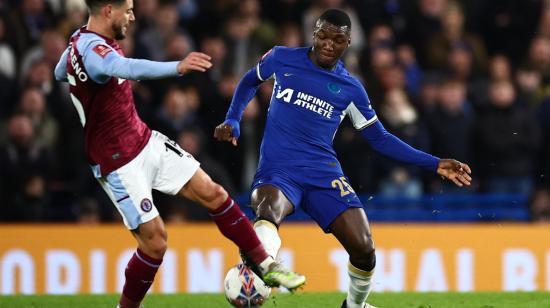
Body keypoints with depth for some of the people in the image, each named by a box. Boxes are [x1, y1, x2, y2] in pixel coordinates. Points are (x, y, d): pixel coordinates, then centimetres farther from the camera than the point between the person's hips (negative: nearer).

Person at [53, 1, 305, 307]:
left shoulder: (81, 40, 3)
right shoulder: (92, 51, -28)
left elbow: (60, 73, 25)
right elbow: (127, 68, -52)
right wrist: (177, 67, -64)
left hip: (145, 141, 9)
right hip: (119, 164, -9)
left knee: (212, 193, 6)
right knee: (154, 239, -9)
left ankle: (267, 265, 14)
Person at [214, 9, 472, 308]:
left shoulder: (350, 89, 7)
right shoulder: (282, 58, 5)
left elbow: (380, 139, 13)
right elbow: (250, 81, 26)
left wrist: (434, 164, 7)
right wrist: (232, 121, 11)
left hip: (324, 174, 2)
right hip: (277, 171, -2)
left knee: (363, 249, -10)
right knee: (269, 210, -38)